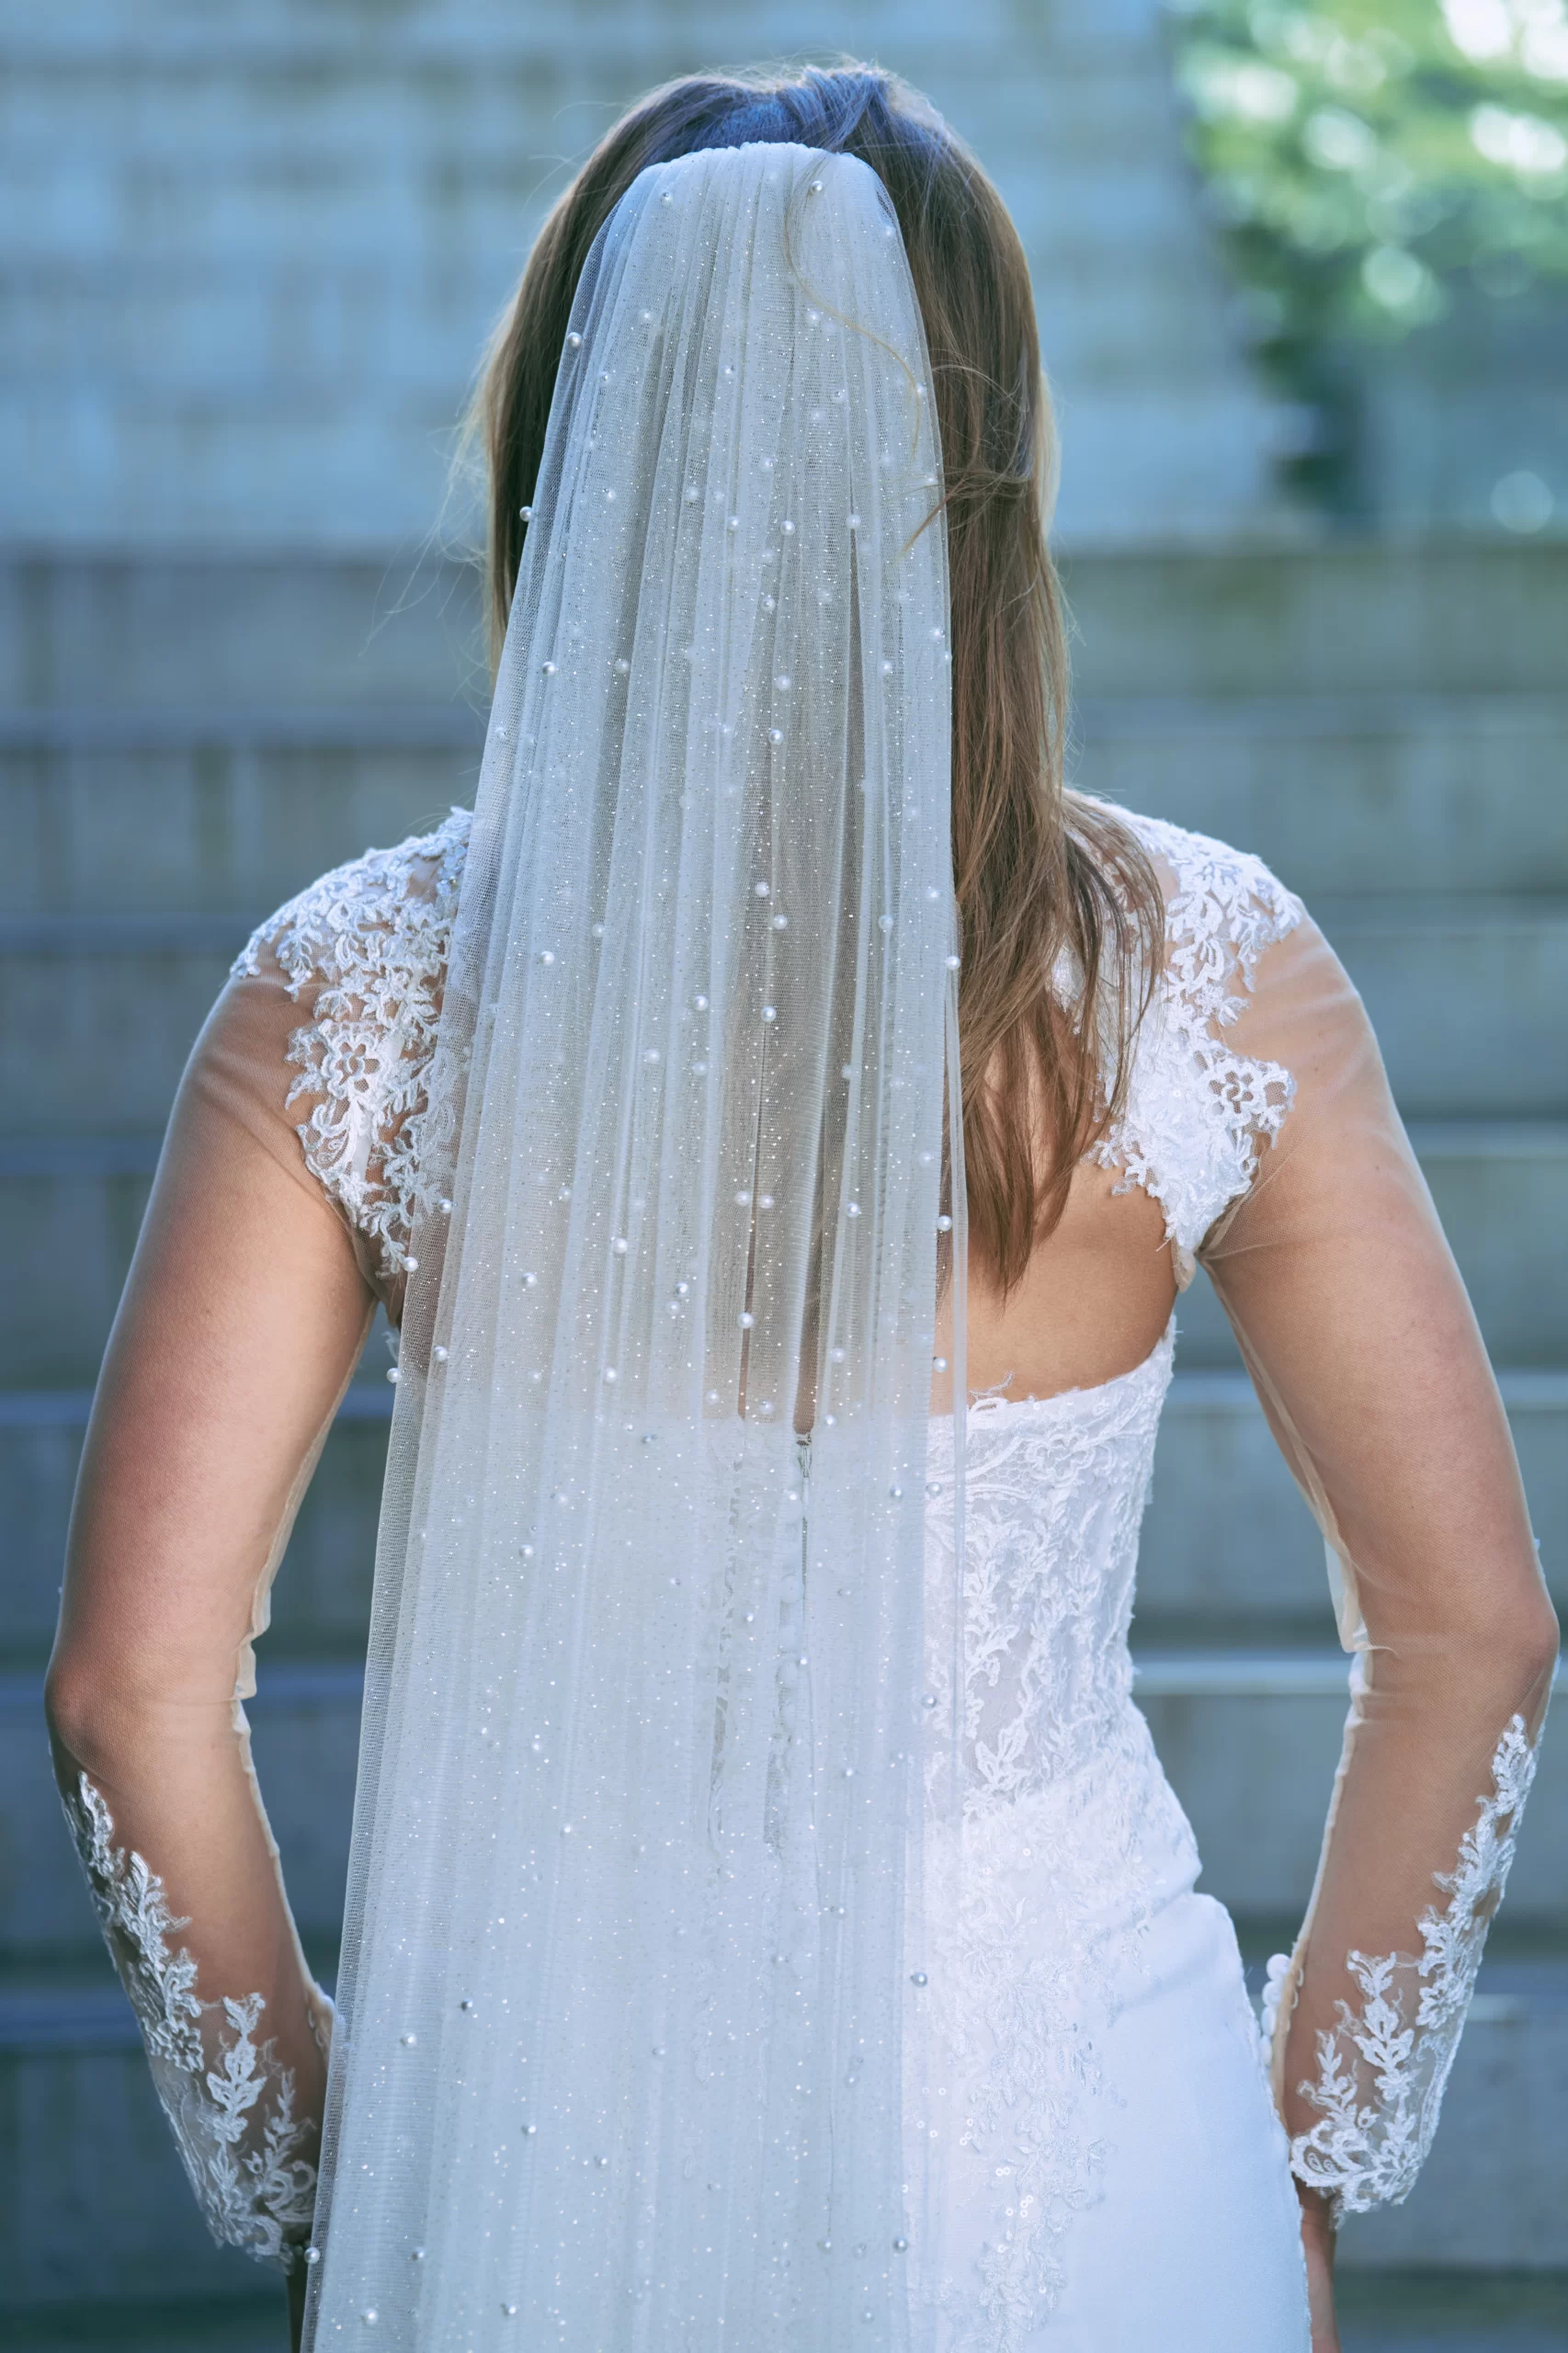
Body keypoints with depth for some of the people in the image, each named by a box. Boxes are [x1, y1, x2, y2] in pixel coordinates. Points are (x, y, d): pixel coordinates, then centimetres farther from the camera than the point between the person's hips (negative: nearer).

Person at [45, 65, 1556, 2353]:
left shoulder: (355, 998, -10)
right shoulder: (1204, 974, -10)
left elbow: (138, 1678, -9)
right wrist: (1308, 2160, 8)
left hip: (539, 2158, 0)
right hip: (1067, 2146, 0)